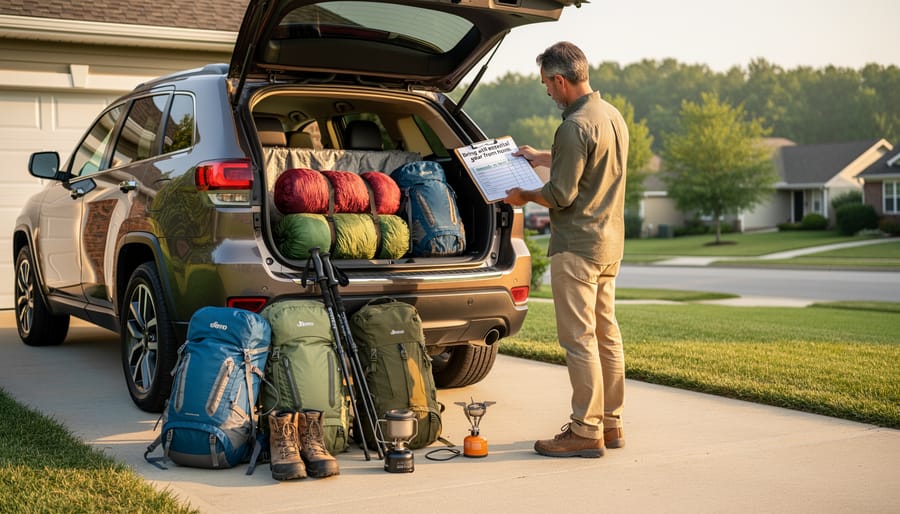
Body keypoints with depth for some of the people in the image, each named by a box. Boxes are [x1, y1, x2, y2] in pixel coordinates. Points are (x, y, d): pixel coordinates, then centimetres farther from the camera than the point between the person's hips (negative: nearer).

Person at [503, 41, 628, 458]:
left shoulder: (575, 127, -18)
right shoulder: (612, 115, 12)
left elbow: (561, 195, -19)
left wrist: (523, 196, -1)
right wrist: (542, 157, 32)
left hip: (577, 244, -10)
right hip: (610, 241, 10)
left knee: (579, 338, -4)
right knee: (606, 334, 13)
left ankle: (586, 431, 0)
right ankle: (610, 423, 22)